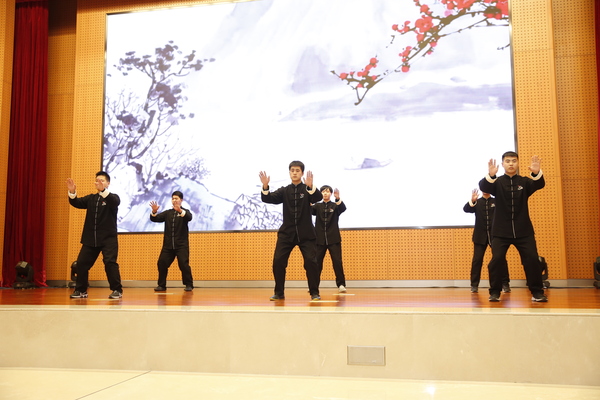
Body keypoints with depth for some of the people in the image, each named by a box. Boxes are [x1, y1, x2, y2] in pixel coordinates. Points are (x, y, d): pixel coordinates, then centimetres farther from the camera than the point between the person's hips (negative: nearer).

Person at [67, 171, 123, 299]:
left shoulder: (113, 198, -1)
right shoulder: (90, 198, 14)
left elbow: (115, 202, -24)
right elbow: (76, 203, 1)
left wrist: (103, 190, -41)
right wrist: (72, 192, -21)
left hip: (108, 238, -5)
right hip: (90, 238, 5)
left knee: (110, 262, -15)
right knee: (82, 262, 5)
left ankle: (117, 290, -4)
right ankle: (81, 290, 20)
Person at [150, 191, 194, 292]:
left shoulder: (185, 212, 2)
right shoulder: (167, 213, 14)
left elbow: (189, 217, -21)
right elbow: (155, 219, 6)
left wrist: (180, 211, -40)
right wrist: (154, 211, -16)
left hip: (181, 245, -4)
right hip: (168, 245, 4)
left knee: (184, 264, -13)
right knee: (162, 263, 1)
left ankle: (189, 285, 0)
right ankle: (161, 285, 14)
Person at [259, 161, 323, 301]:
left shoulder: (307, 189, 1)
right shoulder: (284, 190, 8)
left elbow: (318, 197, -19)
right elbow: (268, 199, -3)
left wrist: (310, 186, -39)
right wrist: (265, 186, -23)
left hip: (305, 233, -2)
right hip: (287, 233, 2)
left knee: (311, 261, -9)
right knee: (278, 261, -3)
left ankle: (314, 293, 6)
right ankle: (279, 293, 13)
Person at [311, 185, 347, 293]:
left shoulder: (335, 206, 5)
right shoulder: (317, 206, 10)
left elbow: (343, 208, -16)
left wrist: (338, 199, -36)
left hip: (333, 238, -1)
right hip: (320, 239, 2)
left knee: (337, 261, -6)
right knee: (317, 262, 3)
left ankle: (341, 285, 0)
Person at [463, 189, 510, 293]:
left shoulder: (497, 201, 9)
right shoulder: (477, 202, 10)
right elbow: (466, 209, -6)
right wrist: (472, 201, -26)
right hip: (480, 236, 0)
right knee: (477, 260, -2)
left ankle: (505, 284, 7)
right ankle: (474, 285, 4)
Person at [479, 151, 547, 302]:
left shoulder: (524, 181, 5)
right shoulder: (497, 182, 2)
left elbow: (539, 184, -14)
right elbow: (483, 187, -19)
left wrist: (537, 173, -39)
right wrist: (490, 175, -42)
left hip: (523, 231, 1)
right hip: (501, 231, -1)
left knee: (532, 259, -4)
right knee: (496, 260, -7)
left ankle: (537, 292, 9)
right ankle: (494, 292, 6)